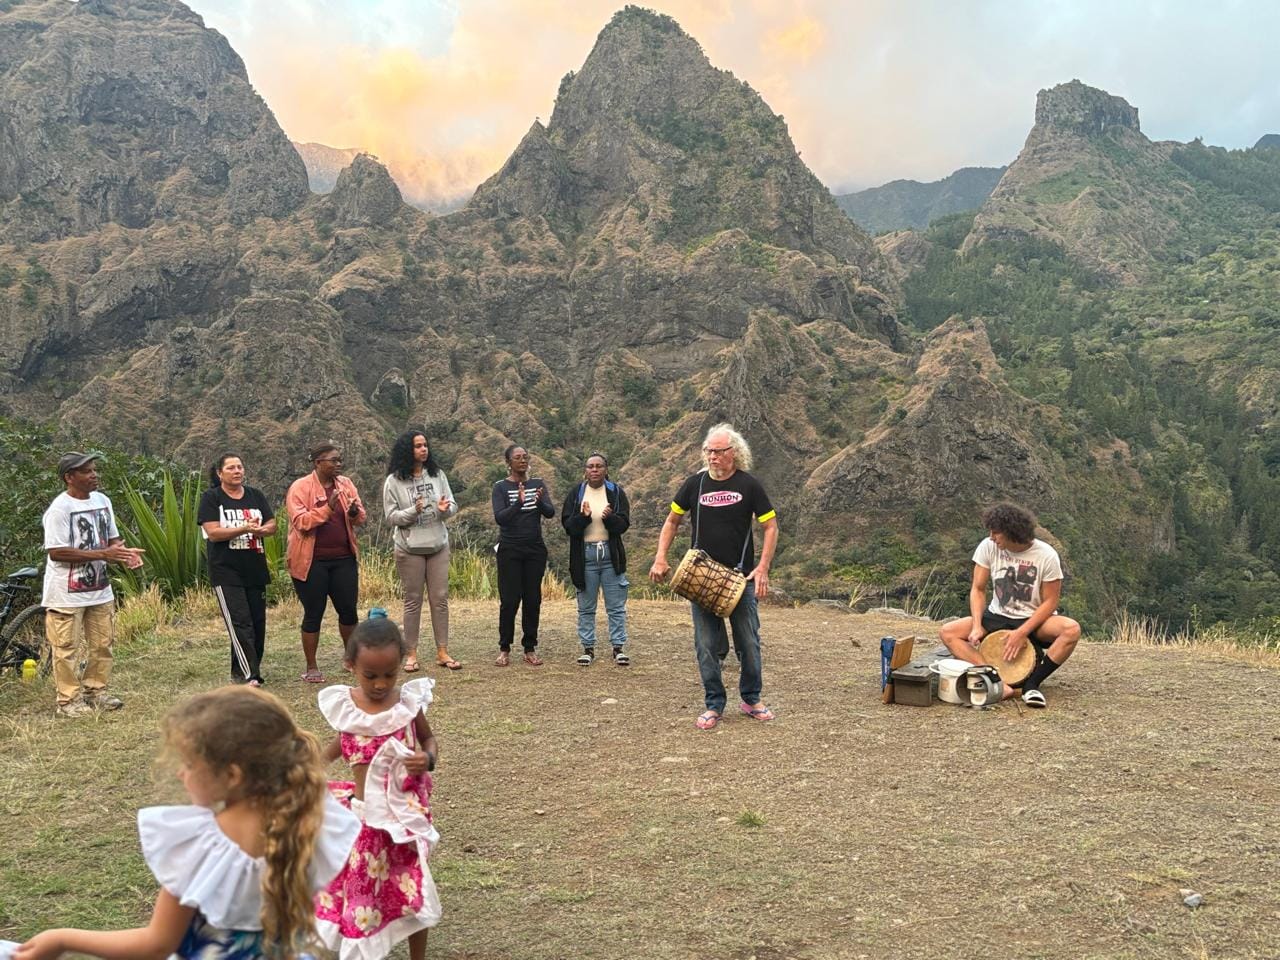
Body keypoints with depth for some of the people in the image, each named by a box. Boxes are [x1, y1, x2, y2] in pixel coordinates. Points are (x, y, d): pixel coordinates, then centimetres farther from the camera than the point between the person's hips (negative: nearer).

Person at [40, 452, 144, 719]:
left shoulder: (102, 501, 6)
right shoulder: (59, 508, -16)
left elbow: (112, 538, 15)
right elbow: (56, 552, -21)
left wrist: (124, 552, -9)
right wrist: (103, 554, -25)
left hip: (100, 588, 7)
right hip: (67, 594, -7)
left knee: (102, 643, 14)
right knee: (66, 648, 0)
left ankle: (95, 690, 28)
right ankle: (68, 700, 9)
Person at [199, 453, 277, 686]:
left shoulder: (255, 495, 12)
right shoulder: (211, 498, -1)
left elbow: (272, 525, 8)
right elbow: (213, 533, -11)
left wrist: (260, 530, -15)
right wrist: (244, 529, -23)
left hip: (255, 570, 5)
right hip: (226, 572, -5)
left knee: (258, 623, 7)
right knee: (239, 623, -12)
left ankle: (240, 672, 19)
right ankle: (251, 676, -15)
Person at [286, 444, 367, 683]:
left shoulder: (345, 484, 8)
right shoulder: (300, 487, -7)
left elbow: (361, 519, 10)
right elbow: (300, 522, -17)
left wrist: (355, 513, -13)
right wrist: (328, 508, -27)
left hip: (343, 558, 5)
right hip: (312, 562, -4)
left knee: (348, 610, 9)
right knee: (313, 614, 3)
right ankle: (311, 668, 14)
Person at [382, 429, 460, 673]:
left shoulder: (437, 475, 3)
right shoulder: (394, 481, -6)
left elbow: (453, 504, 4)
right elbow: (390, 516, -6)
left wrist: (446, 509, -19)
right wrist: (414, 511, -22)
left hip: (438, 545, 3)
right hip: (409, 548, -3)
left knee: (440, 598, 5)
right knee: (413, 600, 4)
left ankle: (442, 652, 12)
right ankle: (411, 654, 12)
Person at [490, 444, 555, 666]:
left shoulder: (538, 485, 7)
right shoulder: (501, 487, -2)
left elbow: (551, 512, -6)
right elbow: (499, 518, -15)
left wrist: (539, 501, -28)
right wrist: (519, 502, -31)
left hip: (535, 549, 3)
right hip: (510, 550, -3)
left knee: (533, 599, 3)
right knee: (509, 600, -3)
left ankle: (530, 649, 10)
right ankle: (504, 649, 7)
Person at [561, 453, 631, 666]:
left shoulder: (616, 492, 3)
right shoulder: (576, 493, 4)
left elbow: (624, 524, -4)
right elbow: (567, 524, -4)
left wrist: (610, 518, -24)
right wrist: (583, 517, -23)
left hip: (611, 554, 0)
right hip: (585, 555, 1)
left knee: (616, 606, 2)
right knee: (586, 607, 7)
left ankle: (618, 647, 10)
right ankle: (588, 647, 16)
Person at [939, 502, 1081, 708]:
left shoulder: (1047, 556, -17)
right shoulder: (988, 547, -10)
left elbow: (1050, 602, -13)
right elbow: (978, 589, -4)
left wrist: (1022, 633, -24)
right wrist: (977, 626, -19)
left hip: (1034, 621, -3)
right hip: (998, 618, 3)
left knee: (1071, 629, -35)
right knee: (947, 632, -19)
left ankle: (1032, 683, -22)